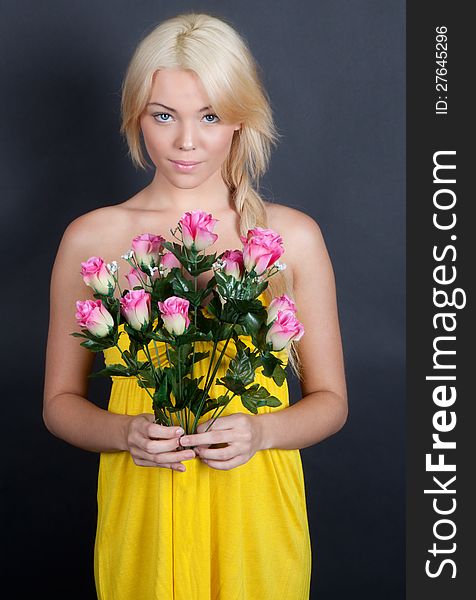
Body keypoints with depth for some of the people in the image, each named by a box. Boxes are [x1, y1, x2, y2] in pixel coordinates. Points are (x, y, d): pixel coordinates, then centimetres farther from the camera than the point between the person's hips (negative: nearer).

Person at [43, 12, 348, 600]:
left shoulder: (293, 236, -4)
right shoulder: (90, 237, -4)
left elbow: (329, 401, 2)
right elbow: (60, 401, 3)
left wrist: (260, 430, -16)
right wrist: (126, 432, -16)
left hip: (255, 512, 0)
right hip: (141, 512, 0)